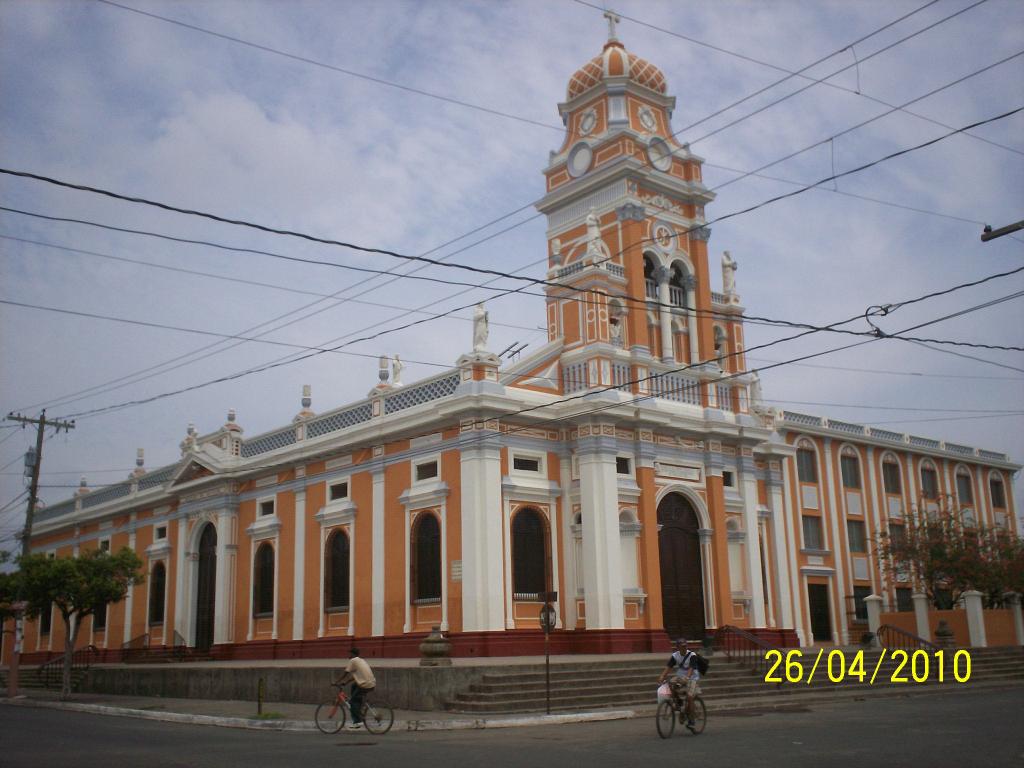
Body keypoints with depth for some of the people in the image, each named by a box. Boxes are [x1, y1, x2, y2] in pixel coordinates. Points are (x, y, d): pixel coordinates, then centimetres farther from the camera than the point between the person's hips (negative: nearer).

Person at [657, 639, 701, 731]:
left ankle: (691, 720, -8)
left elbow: (691, 668, -28)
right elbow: (668, 667, -12)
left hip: (692, 678, -4)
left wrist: (687, 677, -46)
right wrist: (662, 676, -28)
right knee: (672, 685, -26)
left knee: (689, 697, -21)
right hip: (680, 676, 4)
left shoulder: (692, 655, -16)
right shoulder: (675, 656, -3)